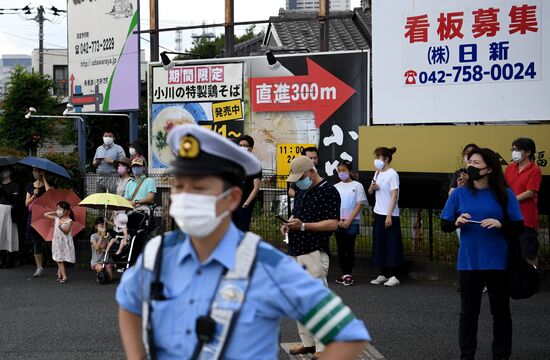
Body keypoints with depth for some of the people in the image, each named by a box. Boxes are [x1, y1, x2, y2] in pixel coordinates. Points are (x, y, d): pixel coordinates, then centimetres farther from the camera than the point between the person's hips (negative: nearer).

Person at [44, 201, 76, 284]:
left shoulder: (69, 221, -8)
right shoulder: (56, 218, 7)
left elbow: (66, 231, -20)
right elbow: (45, 214, 15)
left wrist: (60, 226, -37)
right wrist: (54, 212, 8)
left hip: (65, 242, -4)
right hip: (57, 241, 4)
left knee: (61, 260, 0)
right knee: (58, 260, 2)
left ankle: (60, 274, 7)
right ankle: (64, 276, 6)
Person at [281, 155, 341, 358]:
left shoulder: (328, 191, -11)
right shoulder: (302, 191, 17)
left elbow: (333, 224, -17)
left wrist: (303, 226, -23)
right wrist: (289, 224, 7)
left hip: (314, 254, -9)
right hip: (296, 252, 9)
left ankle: (323, 348, -2)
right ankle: (307, 342, 21)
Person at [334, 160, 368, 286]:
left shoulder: (357, 186, 0)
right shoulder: (336, 187, 10)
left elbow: (359, 205, -4)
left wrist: (348, 221, -10)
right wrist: (339, 220, -7)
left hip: (352, 222, -3)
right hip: (338, 222, 3)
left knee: (350, 249, -2)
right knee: (341, 249, 4)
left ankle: (348, 274, 3)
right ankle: (344, 274, 10)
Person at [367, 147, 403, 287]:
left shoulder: (392, 174, -12)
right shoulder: (378, 173, 11)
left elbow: (394, 196, -16)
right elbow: (370, 192, 19)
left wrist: (389, 215, -20)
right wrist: (372, 187, -5)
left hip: (390, 215, -8)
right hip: (378, 213, 8)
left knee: (391, 245, -3)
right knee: (379, 244, 10)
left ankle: (393, 276, 2)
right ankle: (383, 275, 18)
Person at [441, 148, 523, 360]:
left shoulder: (505, 194, -4)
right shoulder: (459, 194, 0)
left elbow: (519, 227, -4)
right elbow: (444, 225, 3)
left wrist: (500, 224, -22)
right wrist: (457, 223, -17)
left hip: (498, 263, -1)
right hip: (468, 263, 1)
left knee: (501, 311, 10)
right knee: (468, 311, 11)